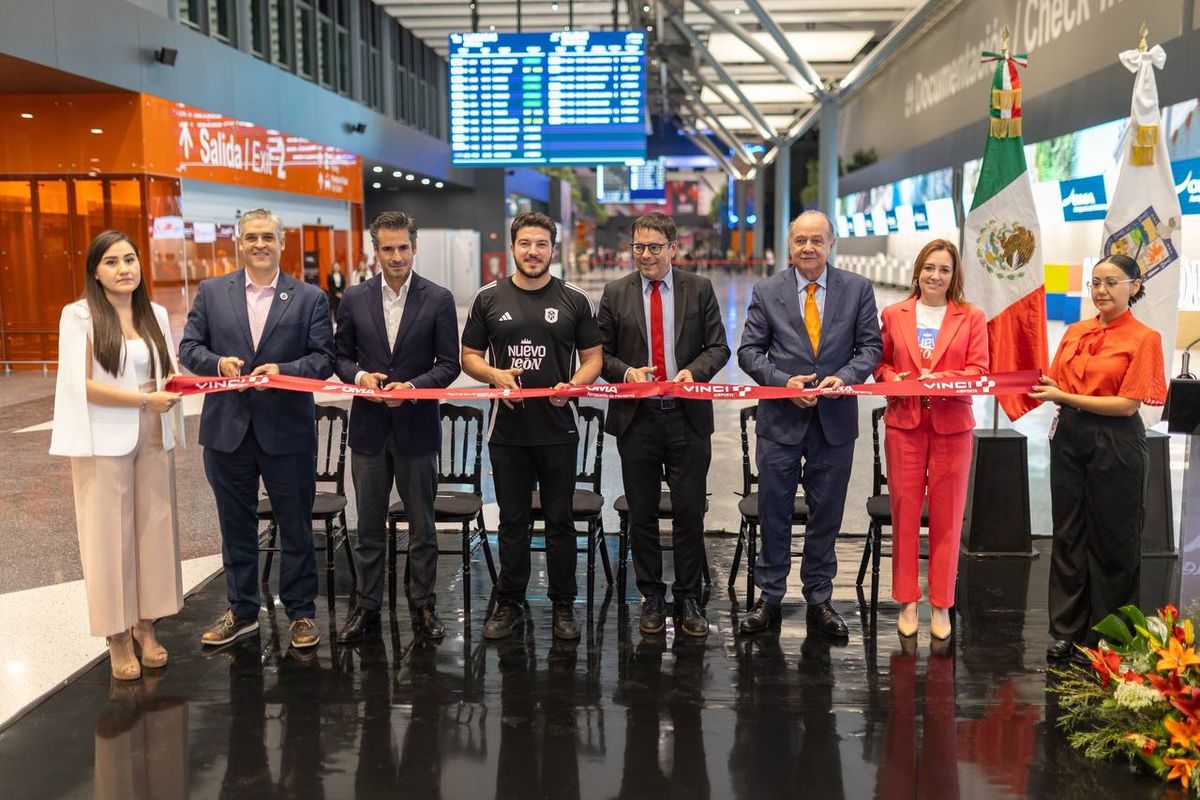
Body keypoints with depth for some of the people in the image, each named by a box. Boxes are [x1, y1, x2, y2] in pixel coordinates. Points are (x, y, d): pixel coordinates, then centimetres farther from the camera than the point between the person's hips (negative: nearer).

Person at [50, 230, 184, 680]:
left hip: (153, 437, 5)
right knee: (110, 534, 3)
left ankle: (145, 625, 21)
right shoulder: (79, 316, -6)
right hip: (104, 441, -5)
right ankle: (118, 636, 13)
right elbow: (83, 386, -12)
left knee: (154, 529, 8)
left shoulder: (155, 314, 9)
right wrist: (146, 399, -17)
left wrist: (174, 381, -3)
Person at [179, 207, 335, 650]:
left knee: (296, 525, 8)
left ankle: (301, 612, 21)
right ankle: (242, 610, 28)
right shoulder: (211, 292, 6)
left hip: (287, 430, -2)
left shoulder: (309, 297, 1)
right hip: (227, 429, 2)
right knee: (236, 525, 13)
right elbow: (189, 347, 5)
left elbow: (324, 359, -3)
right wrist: (219, 362, -15)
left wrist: (284, 371, -20)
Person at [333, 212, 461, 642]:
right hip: (369, 428, 2)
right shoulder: (355, 298, 3)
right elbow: (341, 356, 9)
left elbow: (449, 364, -2)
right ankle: (367, 607, 22)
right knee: (369, 527, 10)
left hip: (417, 427, -1)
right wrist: (360, 376, -12)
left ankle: (423, 604, 22)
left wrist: (413, 386, -17)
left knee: (422, 525, 9)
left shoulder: (439, 299, -2)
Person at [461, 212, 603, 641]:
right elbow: (469, 357, 8)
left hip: (559, 430, -1)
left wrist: (573, 385, -14)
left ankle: (563, 605, 19)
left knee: (560, 520, 7)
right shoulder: (489, 298, 5)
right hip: (507, 429, 1)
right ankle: (510, 602, 23)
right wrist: (494, 374, -13)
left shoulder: (574, 300, 4)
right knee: (512, 521, 10)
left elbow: (593, 357, 6)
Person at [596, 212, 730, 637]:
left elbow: (718, 347, 3)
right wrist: (626, 372, -14)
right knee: (642, 514, 8)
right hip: (636, 416, 1)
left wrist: (695, 370, -16)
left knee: (689, 513, 3)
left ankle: (688, 600, 17)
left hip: (688, 415, 0)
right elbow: (601, 353, 6)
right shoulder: (616, 293, 5)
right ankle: (652, 598, 22)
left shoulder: (699, 289, 4)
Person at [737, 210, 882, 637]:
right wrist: (784, 381, -14)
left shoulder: (858, 289, 3)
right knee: (774, 512, 6)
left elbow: (870, 347, 3)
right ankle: (769, 598, 19)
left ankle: (819, 599, 24)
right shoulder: (767, 291, 2)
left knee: (826, 514, 10)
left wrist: (844, 378, -15)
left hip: (835, 419, 1)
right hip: (781, 418, 0)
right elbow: (749, 350, 1)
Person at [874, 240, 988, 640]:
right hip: (904, 423, 1)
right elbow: (881, 363, 14)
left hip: (952, 425, -1)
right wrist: (891, 378, -8)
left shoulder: (972, 317, 4)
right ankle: (907, 602, 15)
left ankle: (941, 605, 15)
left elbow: (979, 371, -1)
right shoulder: (894, 315, 8)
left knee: (947, 516, 4)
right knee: (904, 512, 3)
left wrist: (942, 379, -18)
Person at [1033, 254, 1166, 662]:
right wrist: (1044, 387, -9)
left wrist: (1065, 397, -17)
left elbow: (1128, 404, -13)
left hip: (1115, 444, -5)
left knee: (1112, 541, 5)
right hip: (1069, 438, 5)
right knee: (1068, 535, 8)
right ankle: (1067, 631, 19)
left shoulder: (1143, 338, -6)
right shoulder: (1075, 333, 9)